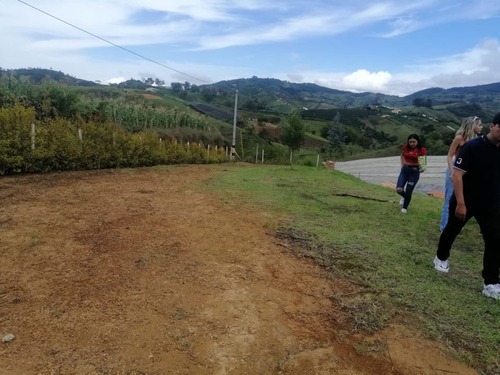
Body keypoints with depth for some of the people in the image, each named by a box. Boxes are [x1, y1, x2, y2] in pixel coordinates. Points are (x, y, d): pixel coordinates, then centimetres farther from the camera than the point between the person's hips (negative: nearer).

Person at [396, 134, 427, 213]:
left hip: (414, 171, -3)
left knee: (408, 191, 0)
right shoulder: (406, 147, 0)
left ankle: (405, 208, 23)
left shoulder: (421, 150, -9)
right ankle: (404, 197, 29)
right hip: (405, 169, 3)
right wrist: (402, 164, 8)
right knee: (398, 189, -8)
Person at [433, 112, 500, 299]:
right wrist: (460, 203, -24)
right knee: (451, 230, 15)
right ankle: (441, 258, 41)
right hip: (465, 201, -4)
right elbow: (457, 174, -20)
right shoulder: (473, 147, -18)